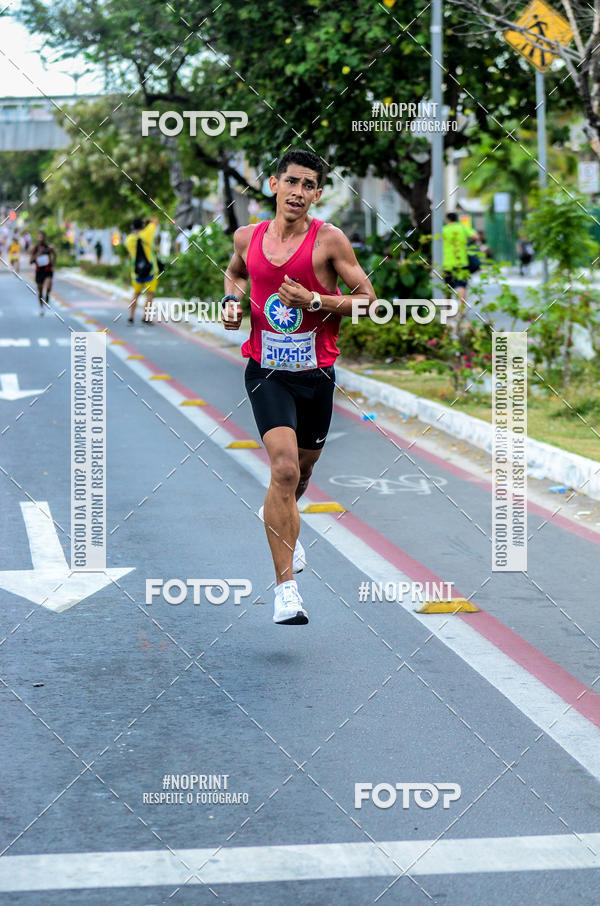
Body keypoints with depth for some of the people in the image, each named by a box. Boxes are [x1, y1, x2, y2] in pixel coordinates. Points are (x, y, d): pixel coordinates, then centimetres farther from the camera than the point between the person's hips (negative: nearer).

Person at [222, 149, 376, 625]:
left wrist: (314, 301, -18)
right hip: (267, 371, -1)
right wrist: (231, 300, 4)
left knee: (303, 469, 18)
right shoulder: (248, 237, 2)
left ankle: (279, 515, 56)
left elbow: (368, 299, -6)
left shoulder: (329, 239, -7)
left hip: (316, 372, 1)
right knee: (284, 468, -19)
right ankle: (286, 585, -15)